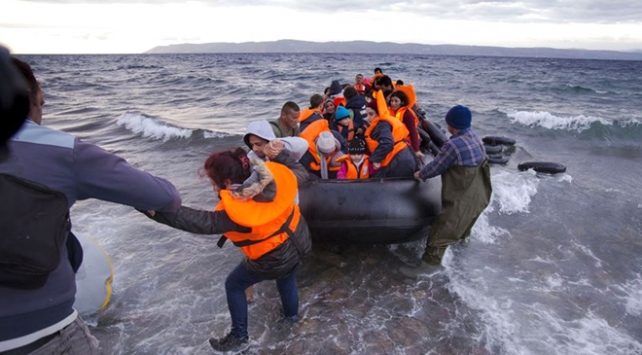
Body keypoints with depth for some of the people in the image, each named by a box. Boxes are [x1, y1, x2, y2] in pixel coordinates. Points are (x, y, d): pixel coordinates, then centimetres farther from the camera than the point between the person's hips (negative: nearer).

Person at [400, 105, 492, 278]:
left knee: (442, 232, -2)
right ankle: (463, 237, 62)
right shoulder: (474, 137, 1)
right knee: (464, 220, 36)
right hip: (477, 195, 9)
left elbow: (436, 167, -17)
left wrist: (420, 174, 3)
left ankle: (429, 264, 5)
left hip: (461, 200, -9)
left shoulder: (453, 145, -26)